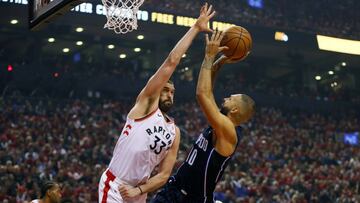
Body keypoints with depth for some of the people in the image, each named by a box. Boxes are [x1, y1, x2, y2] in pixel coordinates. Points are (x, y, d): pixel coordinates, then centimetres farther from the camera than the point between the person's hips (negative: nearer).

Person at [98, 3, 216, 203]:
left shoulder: (174, 132, 13)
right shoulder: (146, 103, -2)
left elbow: (164, 174, 10)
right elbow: (171, 62, -8)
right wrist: (196, 28, -6)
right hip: (114, 185, -7)